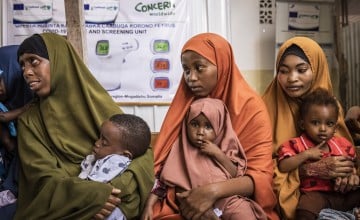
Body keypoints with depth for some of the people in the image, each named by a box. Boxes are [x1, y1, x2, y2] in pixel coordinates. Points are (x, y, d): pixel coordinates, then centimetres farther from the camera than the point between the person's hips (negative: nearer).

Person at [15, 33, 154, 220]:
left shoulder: (98, 104, 3)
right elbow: (43, 178, -6)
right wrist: (89, 195, -23)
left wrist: (120, 187, -19)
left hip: (108, 205, 0)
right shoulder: (29, 121, 4)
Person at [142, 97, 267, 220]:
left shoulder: (224, 149, 14)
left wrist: (218, 154, -3)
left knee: (244, 210, -26)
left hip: (227, 199, 1)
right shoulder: (180, 151, 9)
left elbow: (237, 175, 7)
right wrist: (149, 206, -4)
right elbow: (162, 180, 7)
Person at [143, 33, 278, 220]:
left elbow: (260, 176, -14)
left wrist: (213, 191, -29)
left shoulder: (251, 107, -8)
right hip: (183, 199, 3)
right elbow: (166, 160, 5)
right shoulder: (185, 103, 4)